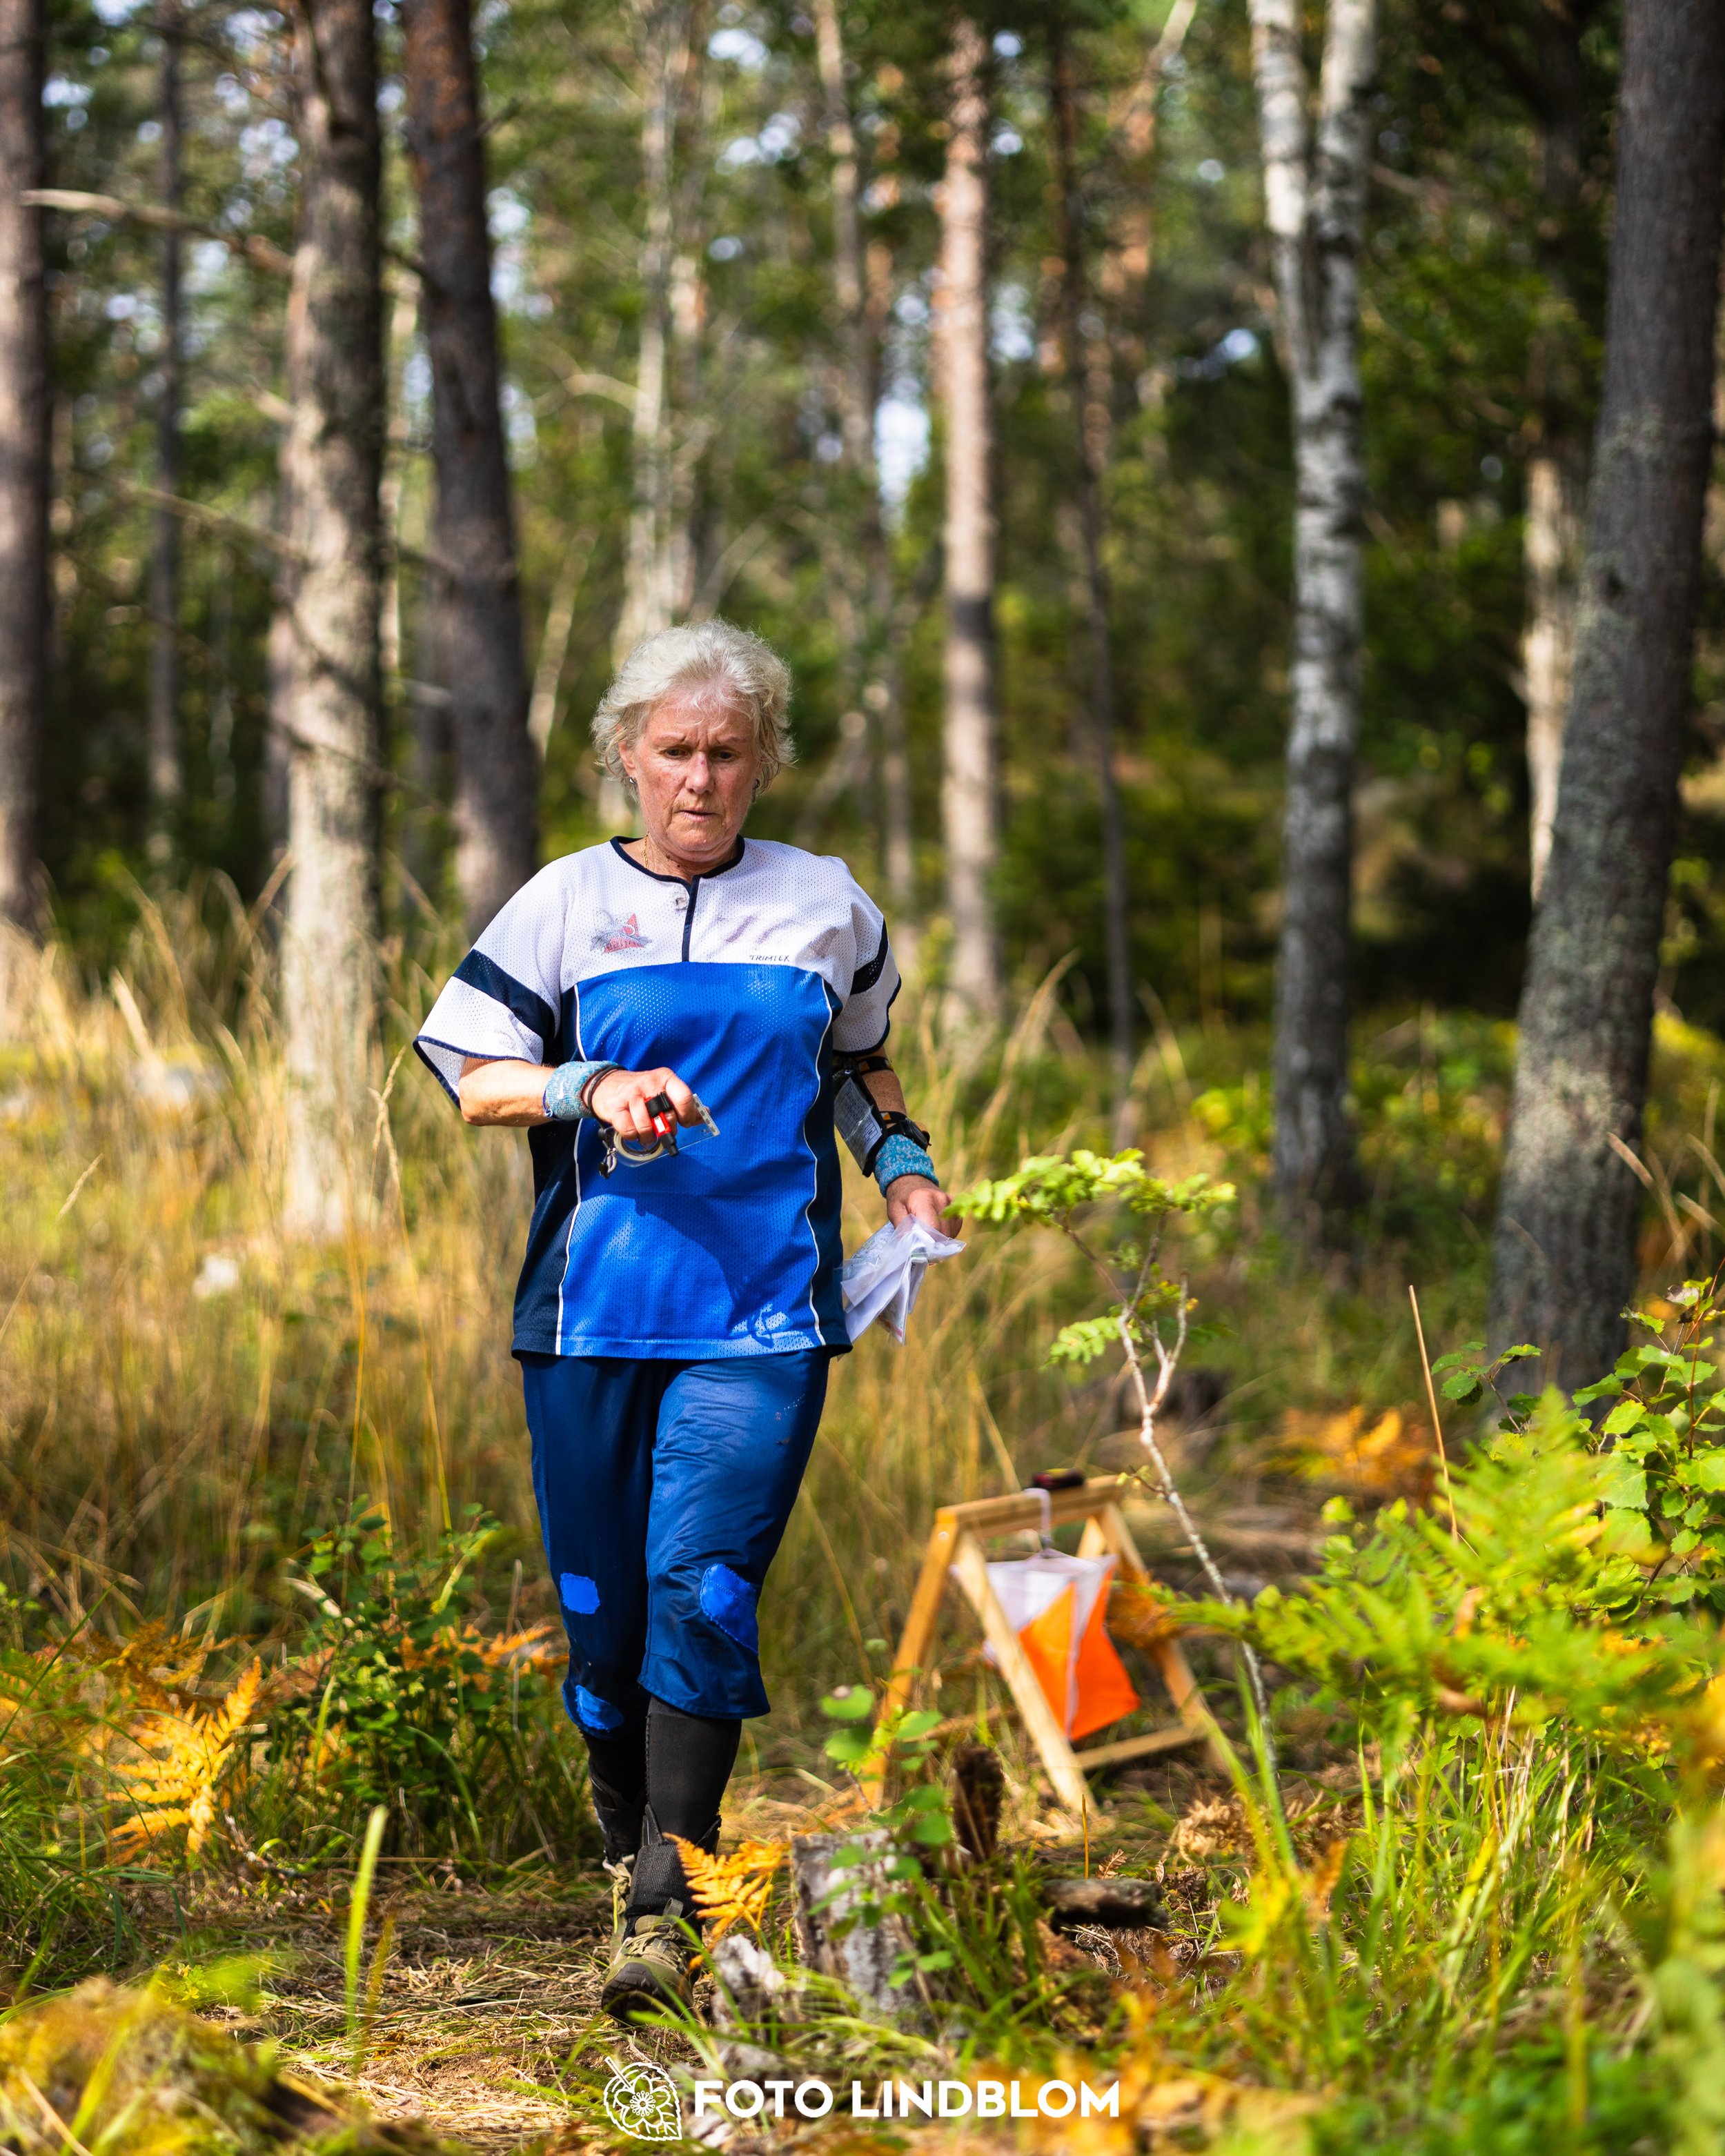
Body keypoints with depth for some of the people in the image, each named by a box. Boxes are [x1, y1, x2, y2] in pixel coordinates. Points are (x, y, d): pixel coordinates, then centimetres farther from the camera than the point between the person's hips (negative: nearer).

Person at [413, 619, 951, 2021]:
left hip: (763, 1311, -1)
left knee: (704, 1586, -14)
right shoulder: (568, 903, 8)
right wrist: (597, 1090, -12)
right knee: (602, 1595, 4)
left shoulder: (826, 903, 12)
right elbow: (474, 1081, 5)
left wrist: (905, 1168, 12)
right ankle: (631, 1839, 28)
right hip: (594, 1307, 1)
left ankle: (665, 1907, -15)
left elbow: (860, 1064, 28)